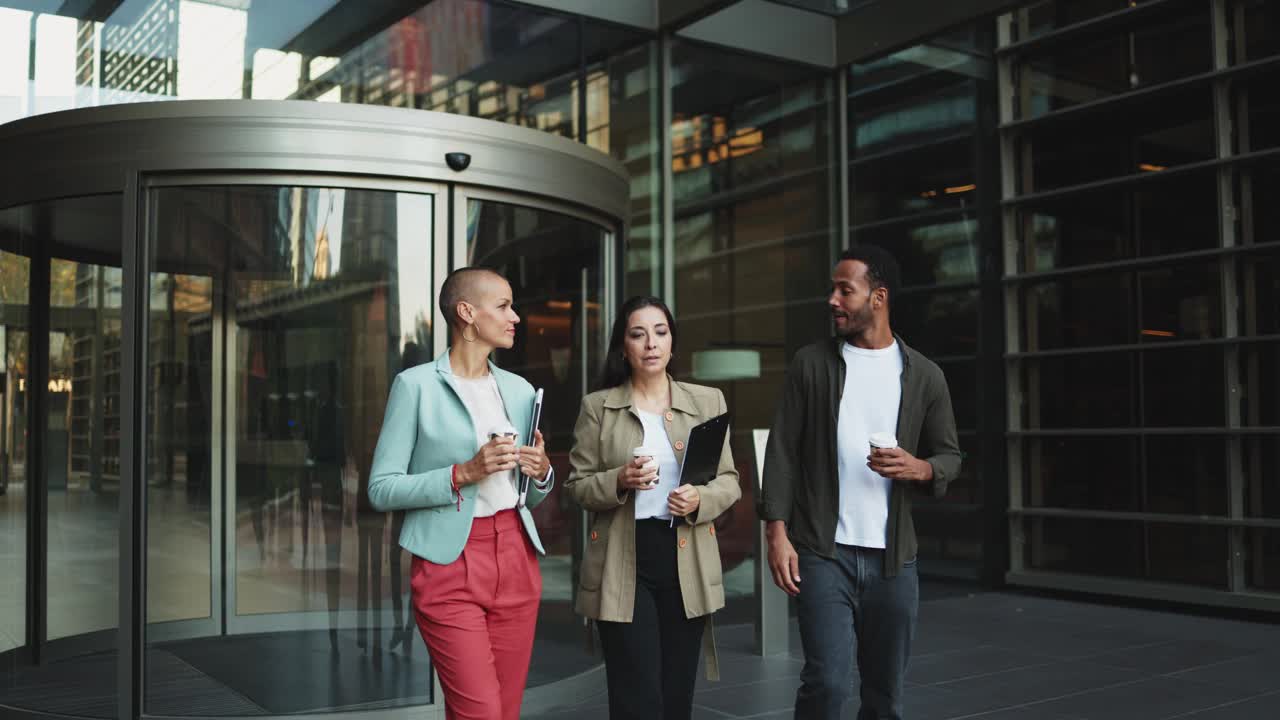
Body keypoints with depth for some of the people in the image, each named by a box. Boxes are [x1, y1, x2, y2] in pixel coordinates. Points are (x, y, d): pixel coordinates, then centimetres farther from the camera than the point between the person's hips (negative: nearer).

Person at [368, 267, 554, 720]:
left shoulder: (519, 389, 12)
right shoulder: (417, 385, -5)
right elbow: (381, 489, -8)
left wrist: (541, 471, -3)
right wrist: (464, 473, -18)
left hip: (515, 559, 6)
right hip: (449, 564, -5)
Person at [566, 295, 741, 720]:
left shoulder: (708, 401, 7)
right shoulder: (597, 406, 2)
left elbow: (729, 481, 8)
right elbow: (577, 485, 3)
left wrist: (701, 500, -14)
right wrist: (618, 481, -17)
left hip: (687, 566, 2)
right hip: (623, 566, -2)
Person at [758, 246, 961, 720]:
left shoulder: (924, 375, 5)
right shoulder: (811, 364, 2)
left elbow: (950, 457, 12)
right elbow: (783, 451, 0)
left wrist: (919, 468, -12)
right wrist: (777, 533, -8)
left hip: (893, 558, 2)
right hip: (823, 552, -2)